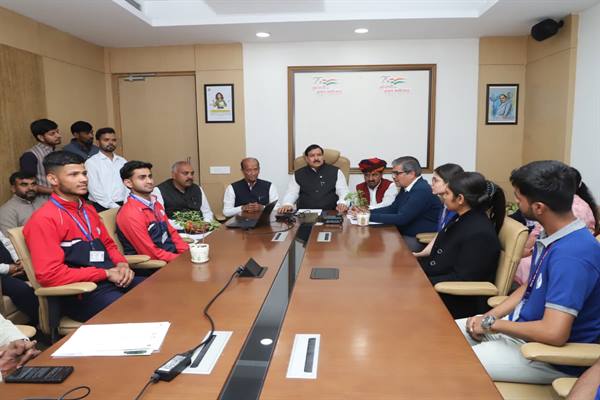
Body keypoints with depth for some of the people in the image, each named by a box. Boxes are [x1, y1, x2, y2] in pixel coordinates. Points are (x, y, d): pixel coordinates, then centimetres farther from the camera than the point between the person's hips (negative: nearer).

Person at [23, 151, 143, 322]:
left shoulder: (88, 209, 15)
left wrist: (122, 264, 2)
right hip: (81, 294, -8)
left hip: (114, 281, 8)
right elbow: (49, 275, -17)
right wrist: (105, 273, -15)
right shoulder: (44, 219, -11)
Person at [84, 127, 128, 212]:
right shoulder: (91, 162, 0)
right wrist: (114, 207, -12)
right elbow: (94, 189, -6)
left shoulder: (123, 161, 13)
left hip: (123, 205, 4)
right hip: (102, 207, -3)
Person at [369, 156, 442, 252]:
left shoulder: (422, 190, -21)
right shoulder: (406, 188, 6)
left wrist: (371, 217, -22)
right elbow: (392, 209, 13)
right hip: (404, 234, 8)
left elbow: (401, 218, -24)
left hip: (420, 240, -8)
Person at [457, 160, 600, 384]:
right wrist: (490, 315, 0)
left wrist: (492, 323, -19)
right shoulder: (549, 237, 1)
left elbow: (554, 333, -35)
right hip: (522, 327, 9)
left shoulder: (572, 255, -30)